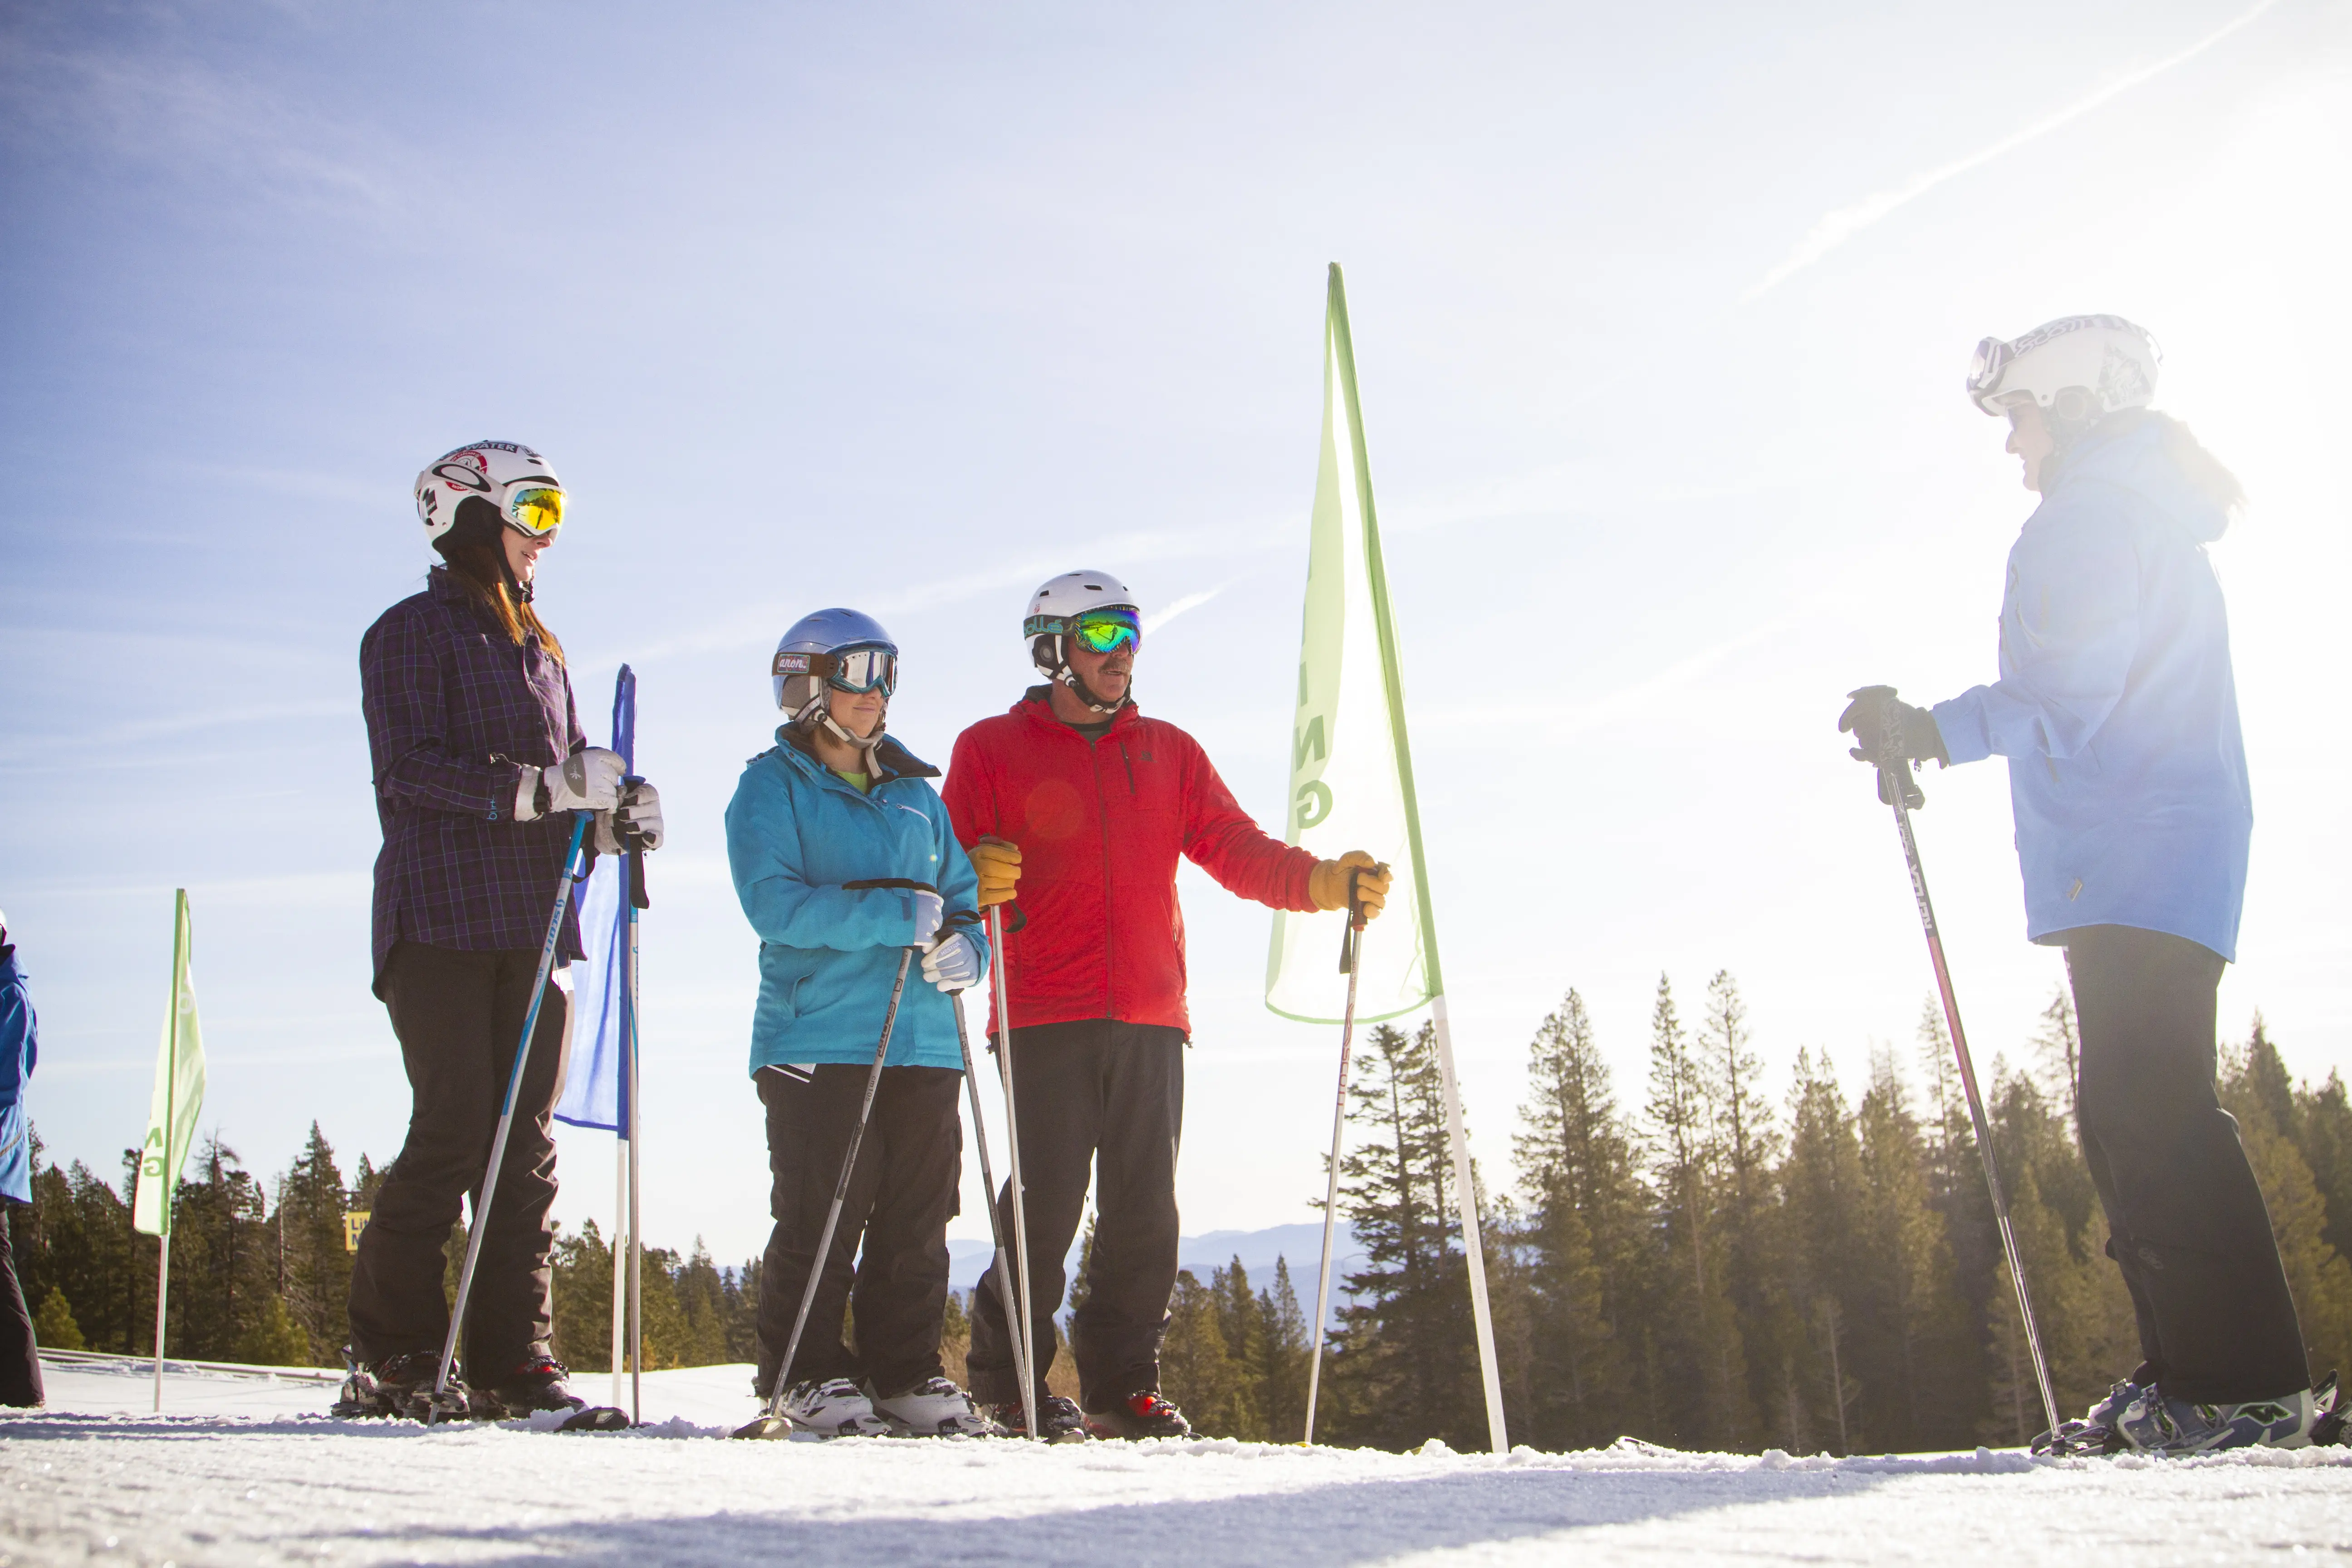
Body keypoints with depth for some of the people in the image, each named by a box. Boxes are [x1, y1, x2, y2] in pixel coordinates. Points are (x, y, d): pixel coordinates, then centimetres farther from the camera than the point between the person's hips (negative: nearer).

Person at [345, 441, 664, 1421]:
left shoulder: (537, 650, 23)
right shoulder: (415, 632, 2)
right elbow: (409, 769, -12)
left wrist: (618, 809, -2)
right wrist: (544, 787, -21)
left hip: (533, 919, 7)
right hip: (443, 917, -7)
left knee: (526, 1142, 2)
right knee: (453, 1129, -10)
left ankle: (511, 1360, 3)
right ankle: (391, 1358, -1)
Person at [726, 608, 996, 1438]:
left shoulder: (914, 792, 18)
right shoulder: (771, 787, 3)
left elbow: (963, 894, 20)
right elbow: (772, 903, -12)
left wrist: (965, 946, -3)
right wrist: (888, 913, -20)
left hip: (925, 1041, 5)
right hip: (818, 1041, -5)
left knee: (918, 1222, 6)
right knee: (819, 1221, -2)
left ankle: (907, 1373, 16)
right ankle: (809, 1375, 11)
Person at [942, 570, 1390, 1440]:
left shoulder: (1169, 751, 19)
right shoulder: (991, 749, 9)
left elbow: (1236, 851, 11)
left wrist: (1320, 881, -7)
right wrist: (975, 885, -19)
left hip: (1150, 1018, 4)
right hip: (1044, 1018, -3)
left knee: (1146, 1210, 2)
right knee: (1045, 1205, -7)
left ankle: (1121, 1385, 13)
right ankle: (1007, 1384, 8)